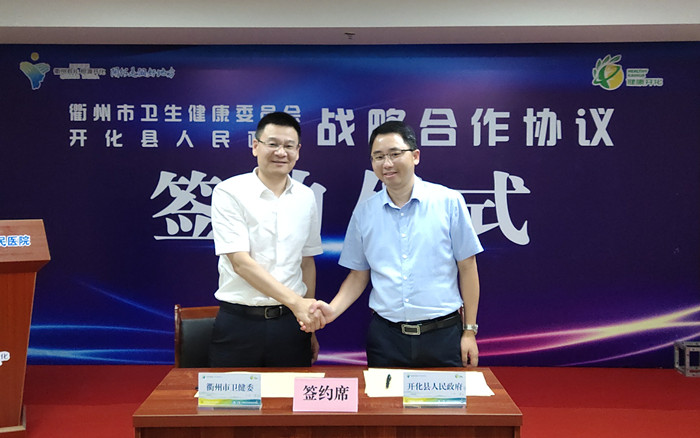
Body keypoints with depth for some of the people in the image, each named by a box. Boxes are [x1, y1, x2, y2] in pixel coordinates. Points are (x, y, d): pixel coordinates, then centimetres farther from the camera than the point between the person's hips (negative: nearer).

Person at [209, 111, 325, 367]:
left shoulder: (306, 197, 7)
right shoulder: (229, 192, -7)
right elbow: (240, 262, -15)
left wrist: (311, 323, 13)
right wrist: (296, 301, -22)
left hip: (290, 322, 4)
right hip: (239, 324, -3)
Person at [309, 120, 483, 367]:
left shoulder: (449, 202, -3)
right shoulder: (364, 213, 5)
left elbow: (467, 268, 0)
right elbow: (359, 275, 10)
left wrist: (470, 330, -1)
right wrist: (332, 310, -7)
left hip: (442, 334, -2)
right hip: (386, 336, 2)